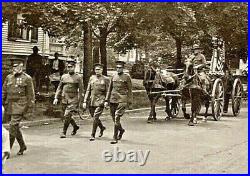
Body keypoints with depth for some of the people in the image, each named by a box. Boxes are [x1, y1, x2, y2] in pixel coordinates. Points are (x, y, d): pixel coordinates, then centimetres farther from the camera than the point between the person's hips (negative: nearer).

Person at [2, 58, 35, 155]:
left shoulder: (27, 78, -3)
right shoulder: (9, 77, 12)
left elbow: (30, 94, -3)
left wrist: (29, 106, -6)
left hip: (20, 106, -6)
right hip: (10, 105, 6)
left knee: (13, 126, -12)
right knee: (15, 127, 12)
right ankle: (22, 146, 28)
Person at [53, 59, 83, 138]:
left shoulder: (78, 78, -2)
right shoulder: (63, 77, 9)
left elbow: (81, 90, -2)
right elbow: (59, 88, 12)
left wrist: (79, 101, -7)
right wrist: (56, 98, 3)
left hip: (73, 100, -5)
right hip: (64, 99, 5)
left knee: (67, 116, -12)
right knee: (68, 116, 14)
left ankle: (64, 132, -1)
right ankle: (75, 127, 38)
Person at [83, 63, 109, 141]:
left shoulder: (105, 79, 0)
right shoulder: (92, 78, 10)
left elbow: (107, 92, 1)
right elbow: (88, 90, 11)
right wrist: (85, 101, 6)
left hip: (100, 101, -5)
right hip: (92, 101, 5)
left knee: (96, 117, -12)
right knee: (94, 117, 13)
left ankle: (93, 135, -3)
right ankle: (102, 128, 41)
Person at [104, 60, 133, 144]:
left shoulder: (127, 77, 0)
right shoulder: (113, 77, 11)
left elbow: (129, 90, 1)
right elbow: (109, 89, 15)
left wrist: (129, 102, -3)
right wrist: (106, 100, 9)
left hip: (122, 100, -5)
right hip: (113, 99, 5)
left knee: (117, 118, -13)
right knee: (114, 119, 11)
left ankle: (115, 138, -8)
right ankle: (121, 130, 39)